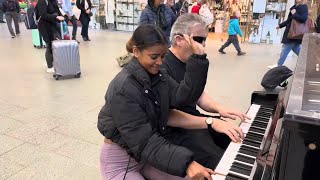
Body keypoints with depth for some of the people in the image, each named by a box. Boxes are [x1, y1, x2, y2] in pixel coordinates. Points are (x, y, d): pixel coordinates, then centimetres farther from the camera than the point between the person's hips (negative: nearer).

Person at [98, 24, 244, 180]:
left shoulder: (157, 75, -2)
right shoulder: (122, 89, -27)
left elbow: (183, 96, -15)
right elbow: (144, 142, -30)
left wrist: (198, 58, -21)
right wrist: (185, 163, -37)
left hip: (149, 152, 7)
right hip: (120, 161, -6)